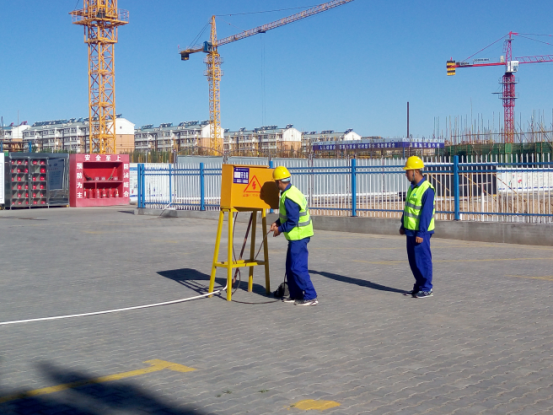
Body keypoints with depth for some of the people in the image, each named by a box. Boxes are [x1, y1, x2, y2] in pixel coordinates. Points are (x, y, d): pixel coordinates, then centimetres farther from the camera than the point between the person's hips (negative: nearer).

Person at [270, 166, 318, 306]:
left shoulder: (289, 198, -23)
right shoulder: (291, 191, 10)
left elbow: (292, 221, -24)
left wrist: (280, 229, -11)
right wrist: (277, 223, 8)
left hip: (299, 236, -11)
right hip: (298, 235, 11)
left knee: (297, 268, -7)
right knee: (291, 267, 16)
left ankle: (310, 297, -3)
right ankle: (296, 295, 24)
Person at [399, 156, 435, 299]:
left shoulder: (427, 189, -16)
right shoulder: (412, 187, 13)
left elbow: (426, 213, -20)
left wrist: (421, 233, -21)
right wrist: (403, 225, 21)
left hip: (421, 232, -9)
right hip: (410, 230, 9)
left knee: (422, 259, -2)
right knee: (413, 260, 13)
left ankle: (427, 289, 6)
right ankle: (419, 286, 23)